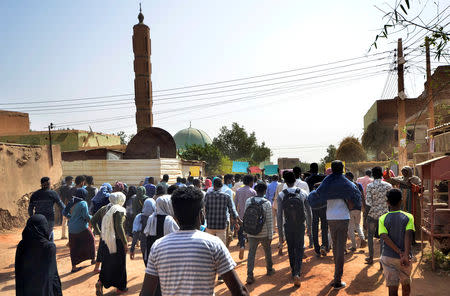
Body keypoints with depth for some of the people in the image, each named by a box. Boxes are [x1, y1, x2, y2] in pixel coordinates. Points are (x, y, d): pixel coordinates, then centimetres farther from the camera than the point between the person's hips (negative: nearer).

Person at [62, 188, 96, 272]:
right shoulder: (83, 203, -14)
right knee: (90, 240, 17)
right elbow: (86, 216, -17)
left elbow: (64, 213, 11)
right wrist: (91, 218, 3)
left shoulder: (71, 202, 5)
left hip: (72, 229, 6)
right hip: (82, 228, -6)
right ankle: (92, 259, 28)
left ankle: (74, 266, 13)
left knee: (74, 247, 10)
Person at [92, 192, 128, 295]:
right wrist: (125, 243, -15)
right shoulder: (119, 210, -14)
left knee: (106, 263, 19)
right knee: (119, 264, 8)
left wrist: (99, 232, 13)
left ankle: (100, 282, 2)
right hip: (117, 241, -6)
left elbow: (93, 220, 9)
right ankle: (120, 288, 19)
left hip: (105, 241, 6)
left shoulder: (104, 208, 6)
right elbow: (119, 227, -21)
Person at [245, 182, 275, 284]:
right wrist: (270, 236, -2)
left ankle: (249, 275, -1)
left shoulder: (248, 201, -4)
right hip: (264, 233, -1)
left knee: (251, 253, 6)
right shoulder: (267, 203, -12)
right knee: (267, 251, 21)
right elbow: (269, 221, -10)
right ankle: (269, 269, 38)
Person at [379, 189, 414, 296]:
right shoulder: (408, 217, -6)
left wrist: (399, 252, -15)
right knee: (406, 283, 24)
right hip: (404, 258, 0)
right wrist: (406, 255, -25)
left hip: (388, 257, 0)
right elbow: (408, 235, -18)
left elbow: (385, 237, -14)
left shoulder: (383, 219, -3)